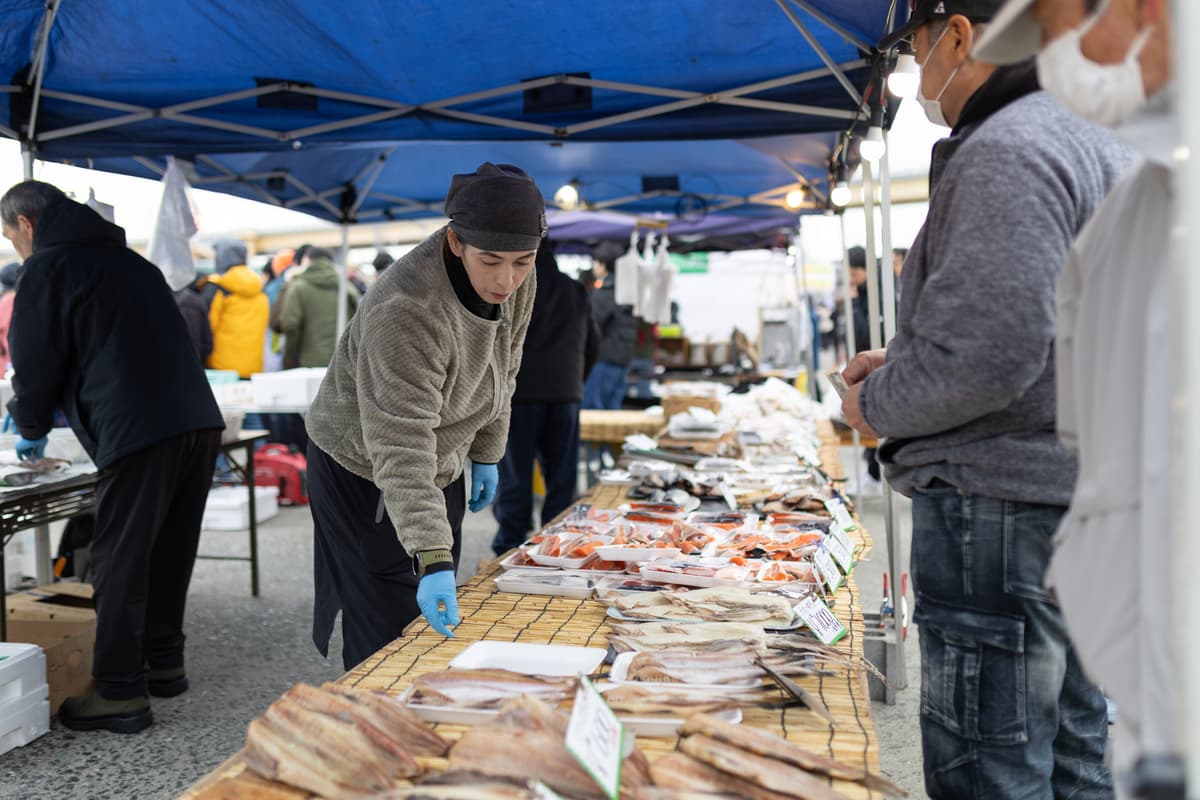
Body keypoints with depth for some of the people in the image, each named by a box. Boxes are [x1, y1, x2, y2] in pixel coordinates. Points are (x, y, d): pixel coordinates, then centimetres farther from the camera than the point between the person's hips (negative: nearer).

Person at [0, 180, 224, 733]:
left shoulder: (47, 268, 3)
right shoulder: (128, 260, 26)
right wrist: (45, 416, 39)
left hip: (136, 433, -8)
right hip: (198, 419, 8)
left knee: (119, 562, 1)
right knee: (167, 553, 18)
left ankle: (120, 693, 7)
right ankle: (164, 664, 29)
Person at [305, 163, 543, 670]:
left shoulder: (518, 282, -13)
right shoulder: (405, 310, -36)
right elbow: (401, 449, -39)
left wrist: (486, 453, 9)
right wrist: (432, 559, -45)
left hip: (440, 466, 7)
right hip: (362, 473, -7)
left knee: (442, 623, 14)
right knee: (390, 633, -4)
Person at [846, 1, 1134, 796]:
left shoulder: (1006, 152, -16)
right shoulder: (1098, 141, 15)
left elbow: (984, 360, -25)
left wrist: (875, 405, -7)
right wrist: (906, 359, 15)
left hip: (1003, 502, -10)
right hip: (1080, 489, 10)